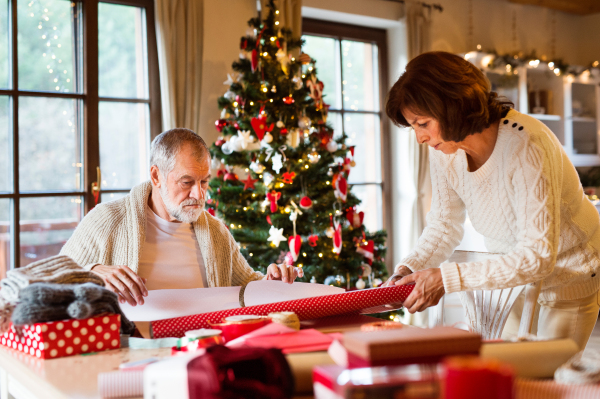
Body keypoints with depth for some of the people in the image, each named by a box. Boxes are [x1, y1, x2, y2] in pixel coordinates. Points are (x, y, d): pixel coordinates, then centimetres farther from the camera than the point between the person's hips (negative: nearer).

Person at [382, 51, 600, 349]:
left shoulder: (525, 145, -33)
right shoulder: (443, 150, -14)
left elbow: (539, 255, -35)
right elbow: (444, 225, -1)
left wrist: (447, 278, -39)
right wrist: (406, 271, -19)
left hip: (569, 272, -5)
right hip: (512, 271, 5)